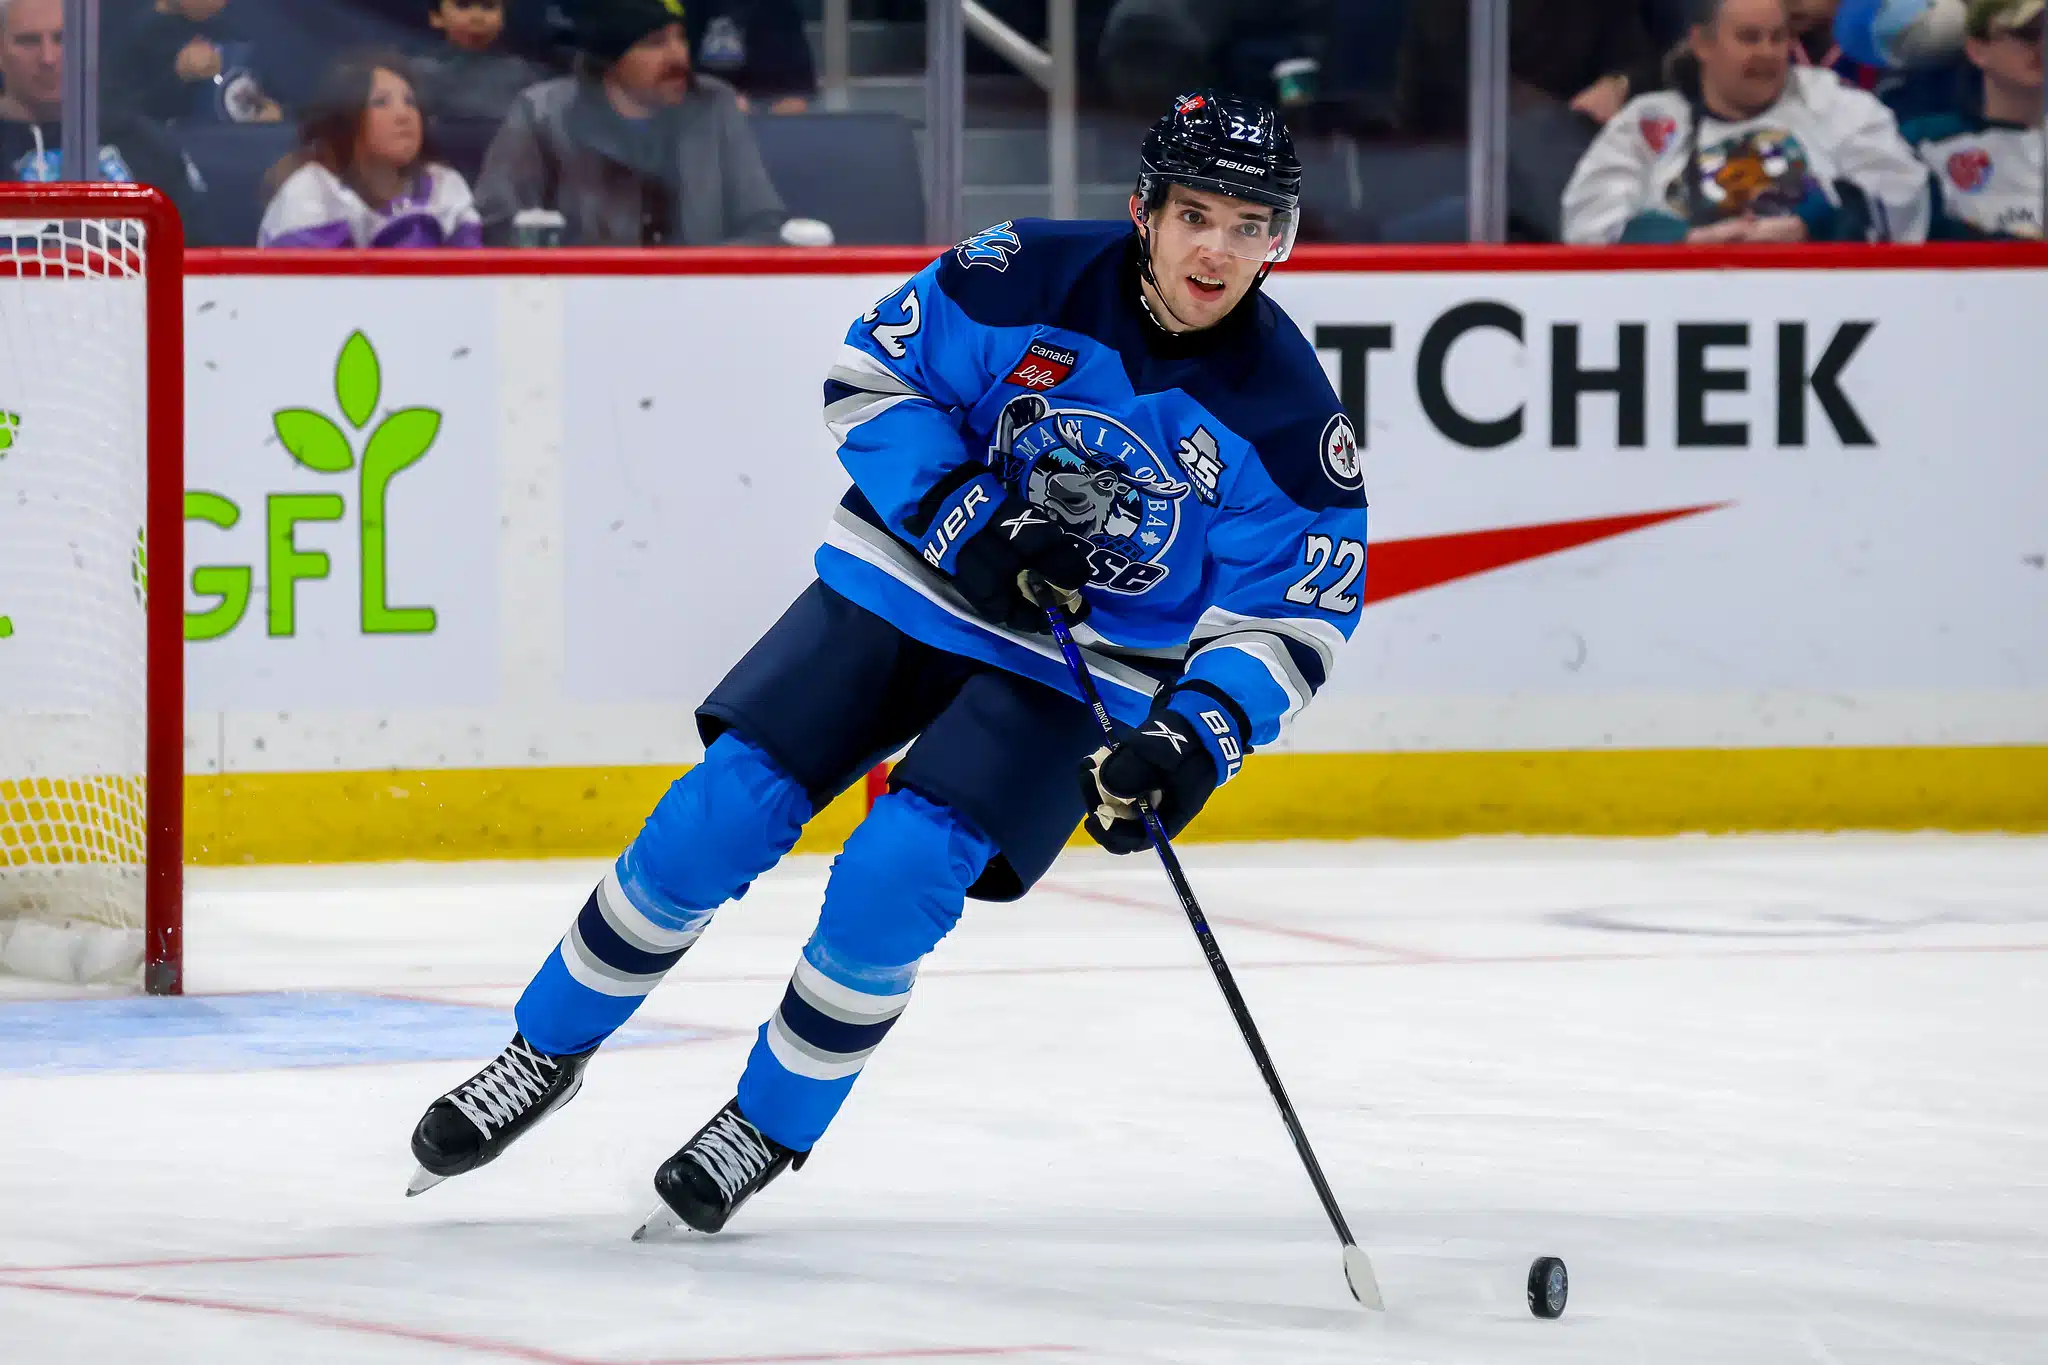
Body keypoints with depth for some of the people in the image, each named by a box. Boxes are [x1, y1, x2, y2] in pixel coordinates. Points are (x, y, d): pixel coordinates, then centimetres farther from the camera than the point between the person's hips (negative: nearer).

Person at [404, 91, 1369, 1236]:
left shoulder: (1287, 408, -16)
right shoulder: (1031, 278, -15)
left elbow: (1293, 618, -12)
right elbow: (873, 377, -5)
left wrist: (1199, 736, -28)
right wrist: (965, 515, -19)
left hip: (1071, 670, -1)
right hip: (912, 583, 2)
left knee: (897, 877, -20)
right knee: (717, 819, -6)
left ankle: (770, 1129, 3)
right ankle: (547, 1054, 14)